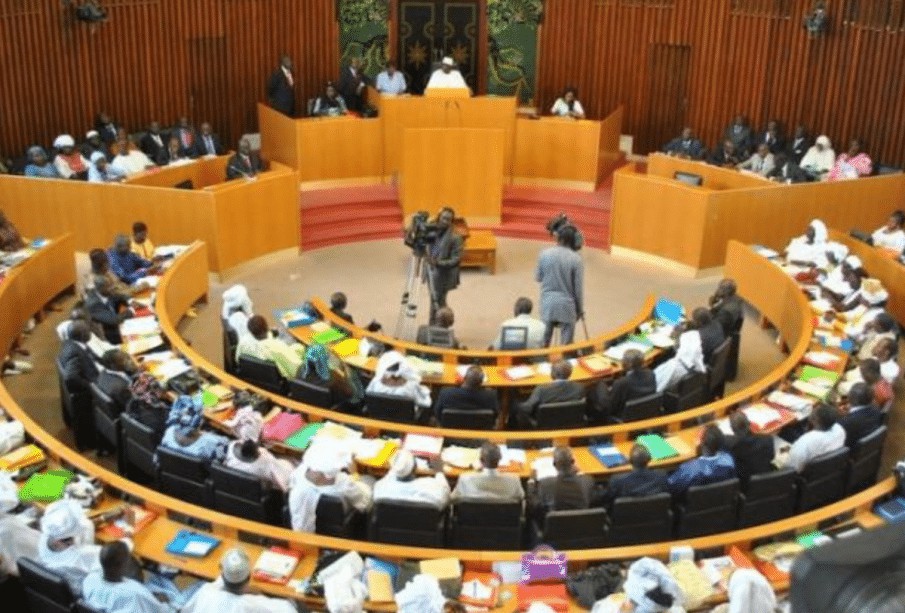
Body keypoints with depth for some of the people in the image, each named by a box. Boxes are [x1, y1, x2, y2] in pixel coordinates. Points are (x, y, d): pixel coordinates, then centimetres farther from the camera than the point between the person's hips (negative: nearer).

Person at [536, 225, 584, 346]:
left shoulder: (545, 254, -5)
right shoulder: (576, 259, -13)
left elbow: (538, 278, 6)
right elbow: (578, 288, -7)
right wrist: (580, 309, 4)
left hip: (547, 303, 3)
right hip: (566, 305, -3)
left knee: (545, 339, 16)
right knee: (566, 343, 5)